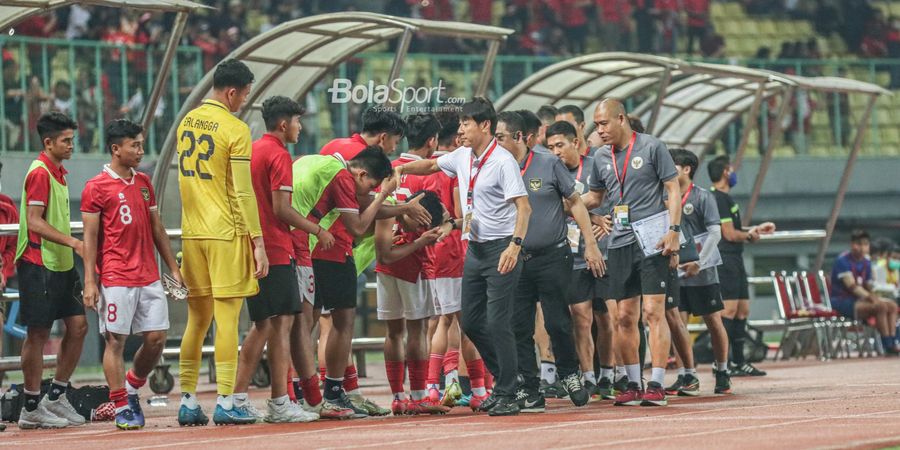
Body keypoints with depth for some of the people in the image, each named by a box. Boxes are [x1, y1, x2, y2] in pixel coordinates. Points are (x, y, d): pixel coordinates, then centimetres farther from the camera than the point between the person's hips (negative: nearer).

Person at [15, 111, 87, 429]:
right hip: (39, 264, -9)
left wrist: (73, 247, 24)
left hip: (61, 264, 9)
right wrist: (73, 242, -24)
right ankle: (32, 409, 3)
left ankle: (56, 397, 15)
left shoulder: (58, 172, 16)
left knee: (78, 325, 5)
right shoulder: (40, 173, -13)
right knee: (38, 334, -3)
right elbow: (34, 222, -19)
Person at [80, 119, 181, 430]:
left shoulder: (144, 183, 14)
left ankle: (131, 389, 23)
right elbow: (90, 237, -5)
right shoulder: (96, 188, -4)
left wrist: (173, 268, 16)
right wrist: (90, 282, -11)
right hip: (115, 280, -6)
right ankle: (122, 408, 3)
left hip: (149, 277, 6)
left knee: (156, 338, 2)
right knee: (116, 341, -2)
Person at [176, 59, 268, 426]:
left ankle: (188, 402, 10)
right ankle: (225, 403, -4)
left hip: (192, 231, 7)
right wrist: (258, 242, -10)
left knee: (196, 317, 11)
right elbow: (243, 192, -13)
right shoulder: (235, 130, -11)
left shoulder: (187, 123, 11)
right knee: (227, 317, -3)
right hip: (227, 232, -7)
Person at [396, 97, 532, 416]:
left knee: (498, 323, -10)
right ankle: (504, 380, 24)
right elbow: (431, 165, 28)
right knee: (471, 322, 9)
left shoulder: (503, 161, -14)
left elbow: (523, 206, -21)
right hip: (474, 248, 8)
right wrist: (401, 169, 11)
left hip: (501, 249, -8)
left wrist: (515, 245, -32)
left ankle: (507, 396, -3)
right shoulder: (463, 157, 9)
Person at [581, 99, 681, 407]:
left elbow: (673, 189, -2)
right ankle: (633, 385, 12)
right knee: (625, 317, 5)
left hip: (652, 241, -5)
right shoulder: (601, 157, 12)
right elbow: (594, 197, 25)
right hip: (620, 242, 5)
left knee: (653, 312, -10)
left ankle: (656, 385, -9)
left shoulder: (652, 147, -3)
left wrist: (673, 230, -11)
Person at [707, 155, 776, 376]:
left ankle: (739, 362, 17)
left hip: (734, 259, 11)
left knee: (742, 309, 12)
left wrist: (756, 229, 25)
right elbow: (729, 234, -17)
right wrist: (751, 236, 0)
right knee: (729, 309, -13)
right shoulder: (720, 199, -13)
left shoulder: (724, 198, 19)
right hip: (725, 260, -11)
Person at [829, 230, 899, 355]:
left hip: (858, 299, 9)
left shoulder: (866, 262, 12)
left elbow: (868, 287, 14)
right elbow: (852, 286, -21)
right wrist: (869, 296, -28)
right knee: (880, 306, -26)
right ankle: (888, 346, -26)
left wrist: (874, 296, -8)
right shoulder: (843, 260, -13)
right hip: (841, 301, -9)